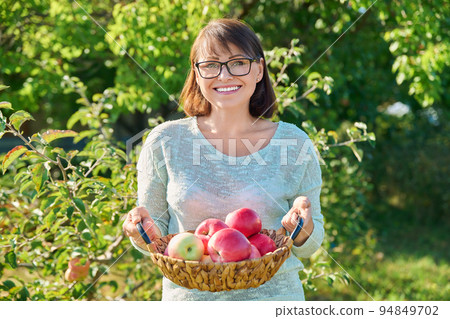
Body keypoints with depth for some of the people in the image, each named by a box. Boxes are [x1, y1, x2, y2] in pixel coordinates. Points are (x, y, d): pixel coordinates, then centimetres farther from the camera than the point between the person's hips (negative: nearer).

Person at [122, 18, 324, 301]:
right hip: (188, 295, 1)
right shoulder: (164, 142, -5)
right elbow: (157, 233, 4)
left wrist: (302, 227, -18)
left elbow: (309, 246, 3)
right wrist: (145, 231, -17)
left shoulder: (294, 143, -4)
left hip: (273, 292, 0)